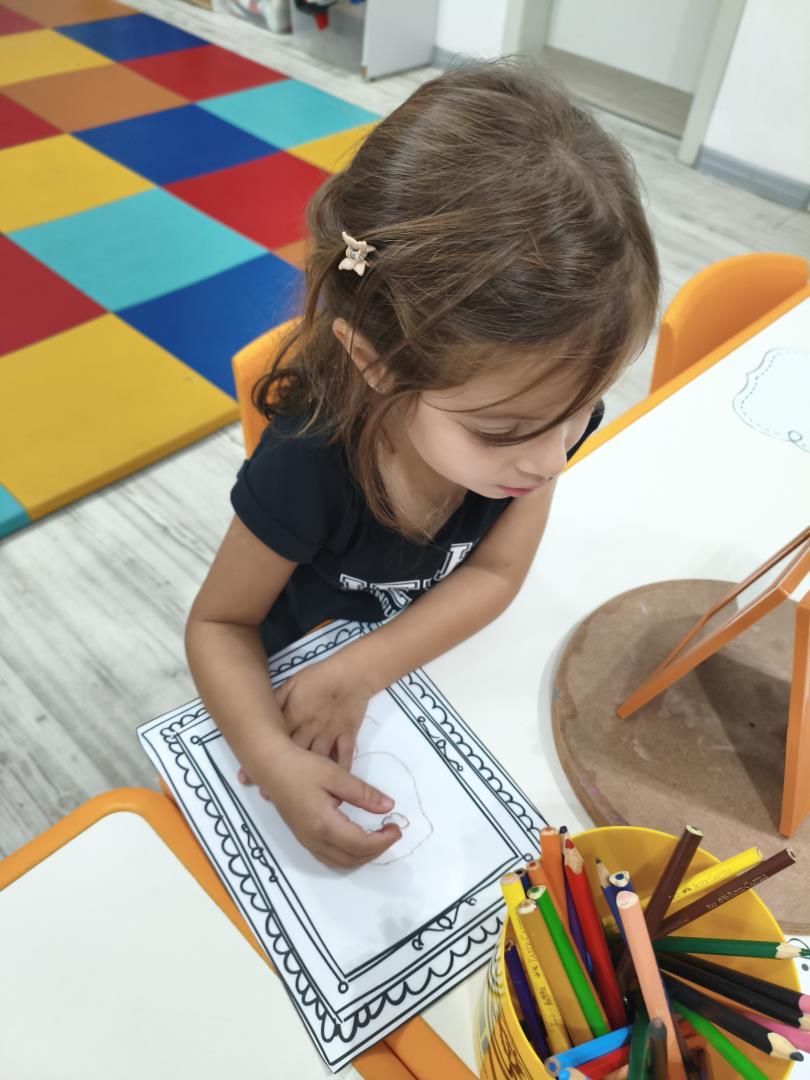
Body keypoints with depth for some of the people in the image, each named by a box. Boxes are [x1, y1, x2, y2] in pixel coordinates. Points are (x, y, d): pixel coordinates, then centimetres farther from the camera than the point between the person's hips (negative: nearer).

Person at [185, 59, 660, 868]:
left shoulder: (545, 402, -27)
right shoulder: (306, 470, -37)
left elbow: (496, 572, -19)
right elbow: (218, 624, -23)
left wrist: (362, 671, -30)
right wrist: (272, 759, -41)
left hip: (441, 660, 4)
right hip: (303, 683, -3)